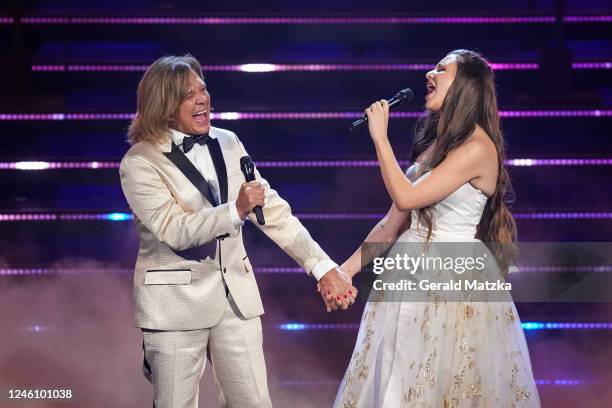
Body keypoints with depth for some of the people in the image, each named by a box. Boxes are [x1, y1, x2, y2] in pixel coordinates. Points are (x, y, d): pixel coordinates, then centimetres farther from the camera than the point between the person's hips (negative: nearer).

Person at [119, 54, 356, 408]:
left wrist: (323, 268, -2)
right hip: (176, 302, -4)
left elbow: (272, 210, 5)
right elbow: (174, 230, -19)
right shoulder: (140, 163, -9)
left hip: (236, 295, 5)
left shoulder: (227, 143, 6)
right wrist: (236, 210, -31)